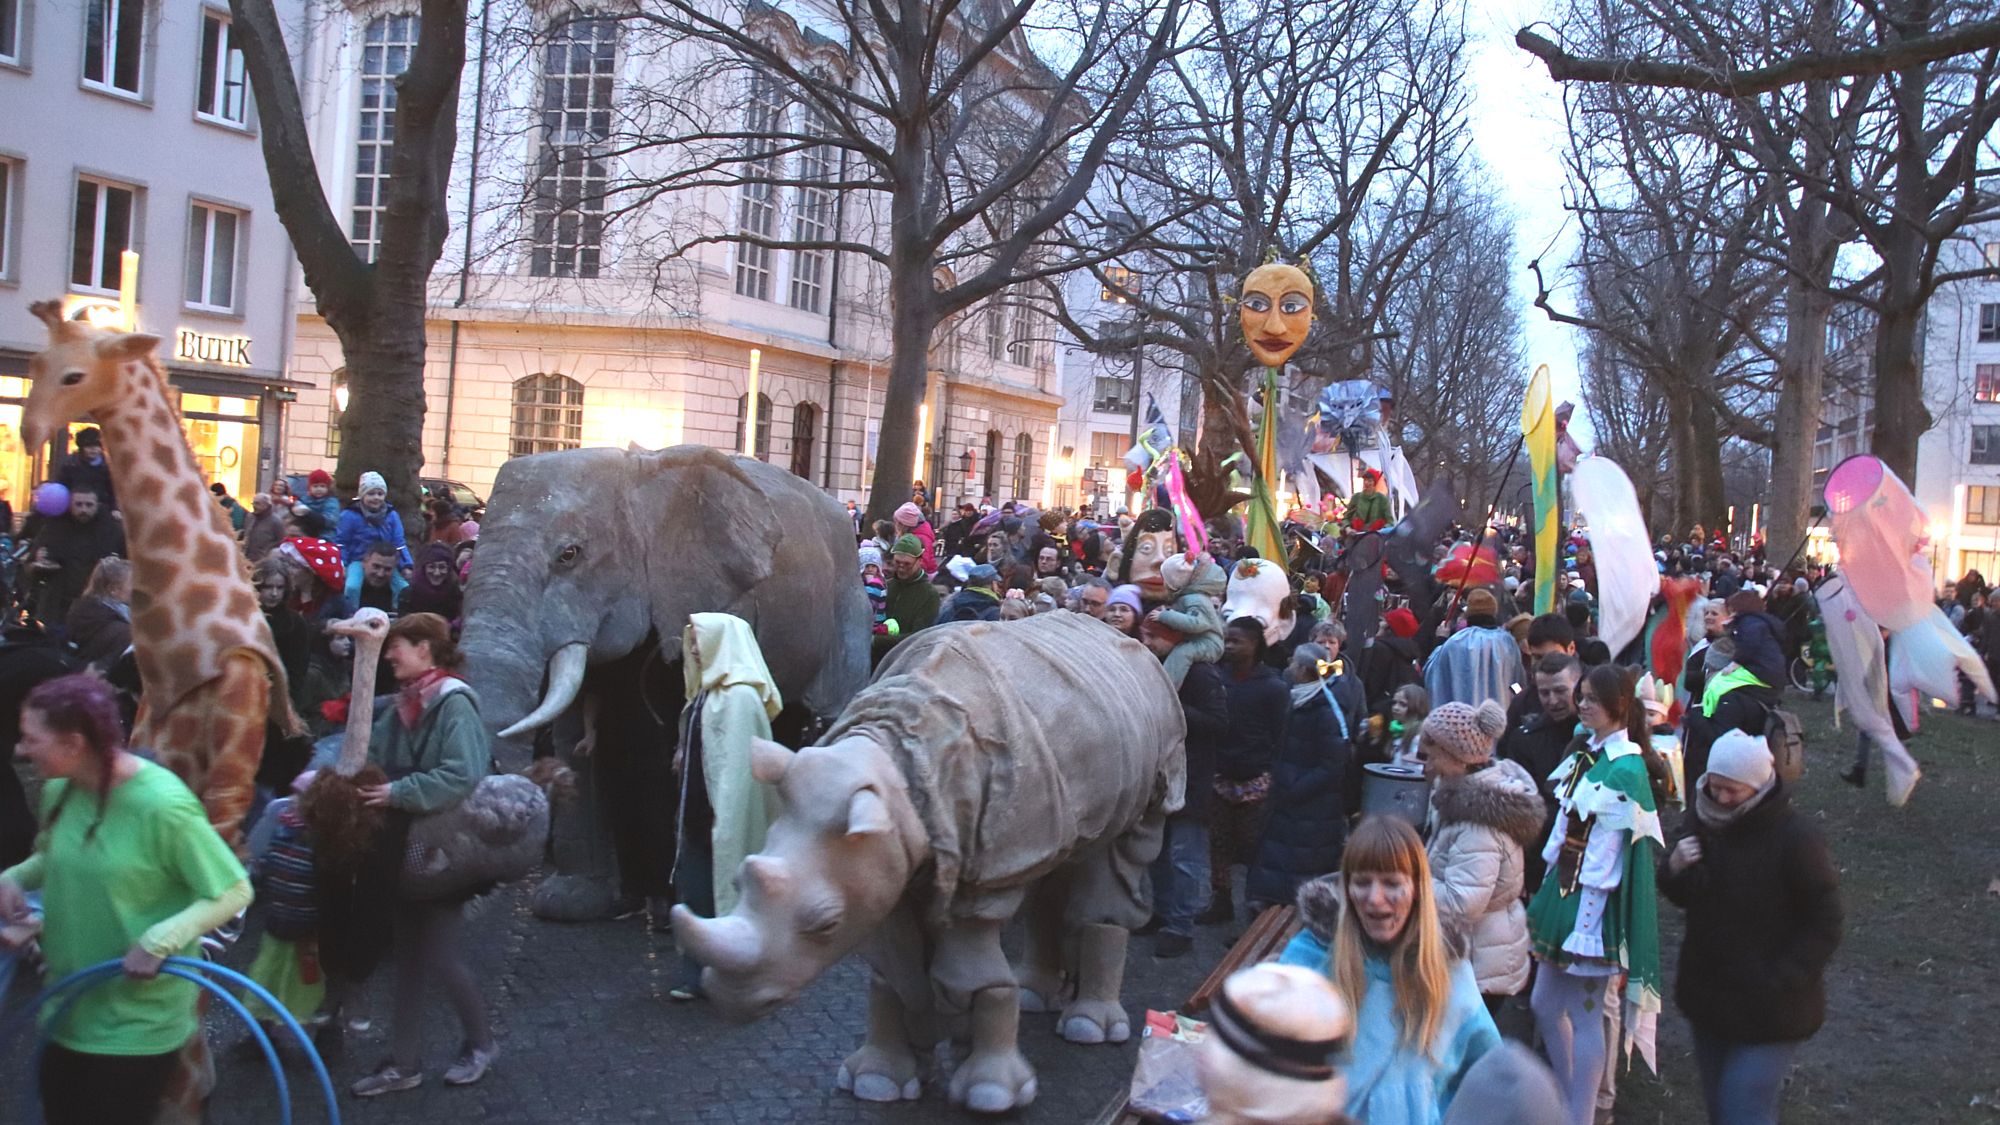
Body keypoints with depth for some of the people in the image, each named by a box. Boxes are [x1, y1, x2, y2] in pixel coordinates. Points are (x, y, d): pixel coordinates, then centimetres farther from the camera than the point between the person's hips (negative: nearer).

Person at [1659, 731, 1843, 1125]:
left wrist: (1778, 983, -19)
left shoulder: (1796, 838, -17)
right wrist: (1674, 869, -11)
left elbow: (1824, 927, -12)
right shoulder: (1702, 823, 1)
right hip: (1708, 1000, 6)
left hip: (1768, 1010, -6)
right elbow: (1682, 897, 12)